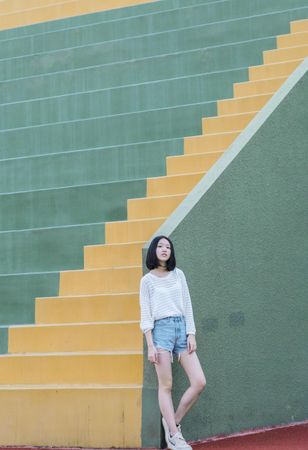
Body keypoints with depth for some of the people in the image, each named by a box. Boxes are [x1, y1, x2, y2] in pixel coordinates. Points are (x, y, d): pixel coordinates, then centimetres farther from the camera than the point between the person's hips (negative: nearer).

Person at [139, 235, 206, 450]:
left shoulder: (178, 274, 12)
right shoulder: (147, 280, 3)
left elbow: (187, 306, 11)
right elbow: (146, 314, 0)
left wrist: (191, 334, 2)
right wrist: (150, 345, -8)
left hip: (182, 328, 4)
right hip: (161, 329, -4)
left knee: (199, 382, -6)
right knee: (166, 386, -5)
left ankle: (173, 421, 10)